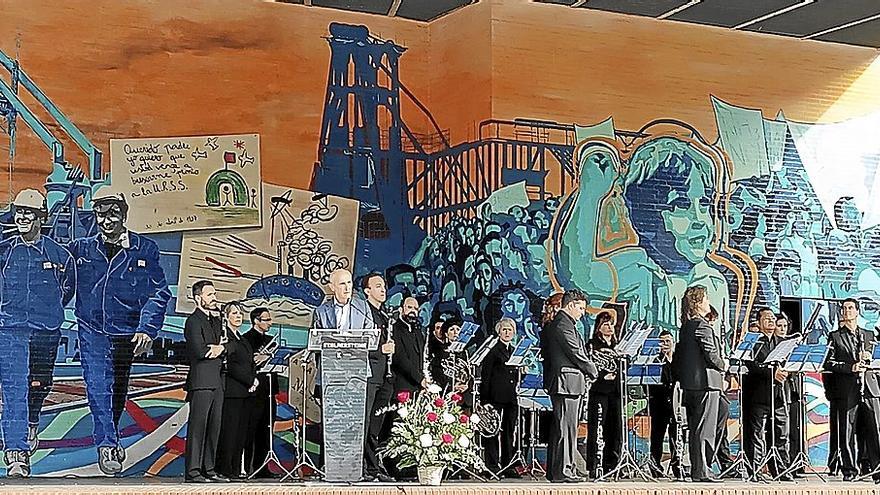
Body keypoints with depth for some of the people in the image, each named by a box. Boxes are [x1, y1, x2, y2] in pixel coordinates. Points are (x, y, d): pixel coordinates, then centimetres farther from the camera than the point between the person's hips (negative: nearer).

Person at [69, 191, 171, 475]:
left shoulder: (144, 249, -2)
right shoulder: (81, 248, 1)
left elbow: (159, 293, -3)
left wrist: (147, 329, -13)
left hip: (126, 333, 1)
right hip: (91, 331, -1)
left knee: (118, 389, 15)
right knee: (97, 385, -16)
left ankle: (110, 437, 36)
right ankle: (106, 444, -16)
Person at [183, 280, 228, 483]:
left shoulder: (216, 319, 20)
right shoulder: (193, 321, -7)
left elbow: (230, 345, 15)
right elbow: (199, 351, -19)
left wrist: (221, 348, -7)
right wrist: (217, 347, -3)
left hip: (217, 381, 8)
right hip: (201, 381, -8)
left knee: (214, 427, 8)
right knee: (197, 427, -7)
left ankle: (209, 469, 13)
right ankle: (192, 471, -6)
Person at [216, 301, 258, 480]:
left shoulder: (243, 339, 22)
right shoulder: (225, 336, -5)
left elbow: (251, 363, 22)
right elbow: (230, 365, -14)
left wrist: (254, 379, 2)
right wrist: (250, 380, -12)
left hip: (245, 391, 8)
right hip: (231, 390, -8)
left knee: (241, 431, 6)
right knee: (228, 430, -8)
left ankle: (235, 469, 9)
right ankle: (225, 470, -6)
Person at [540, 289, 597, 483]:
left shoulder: (555, 324, 18)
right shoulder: (563, 325, -14)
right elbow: (576, 353, -16)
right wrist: (593, 372, -1)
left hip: (559, 383, 11)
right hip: (568, 382, -11)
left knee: (560, 427, 12)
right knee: (566, 427, -8)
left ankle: (555, 470, 17)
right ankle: (562, 471, -6)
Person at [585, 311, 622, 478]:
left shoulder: (616, 346, 20)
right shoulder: (592, 344, 2)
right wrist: (603, 376, -18)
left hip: (615, 390, 6)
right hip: (599, 390, -6)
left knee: (615, 428, 5)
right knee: (596, 429, -7)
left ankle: (611, 465, 13)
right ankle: (593, 467, -6)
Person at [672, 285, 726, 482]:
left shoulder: (685, 327, 14)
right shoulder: (702, 326, -13)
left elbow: (678, 355, 18)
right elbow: (711, 354, -18)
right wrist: (723, 365, -1)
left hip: (689, 384, 9)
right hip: (706, 382, -9)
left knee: (694, 429, 13)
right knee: (704, 429, -6)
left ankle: (697, 469, 18)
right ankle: (701, 471, -5)